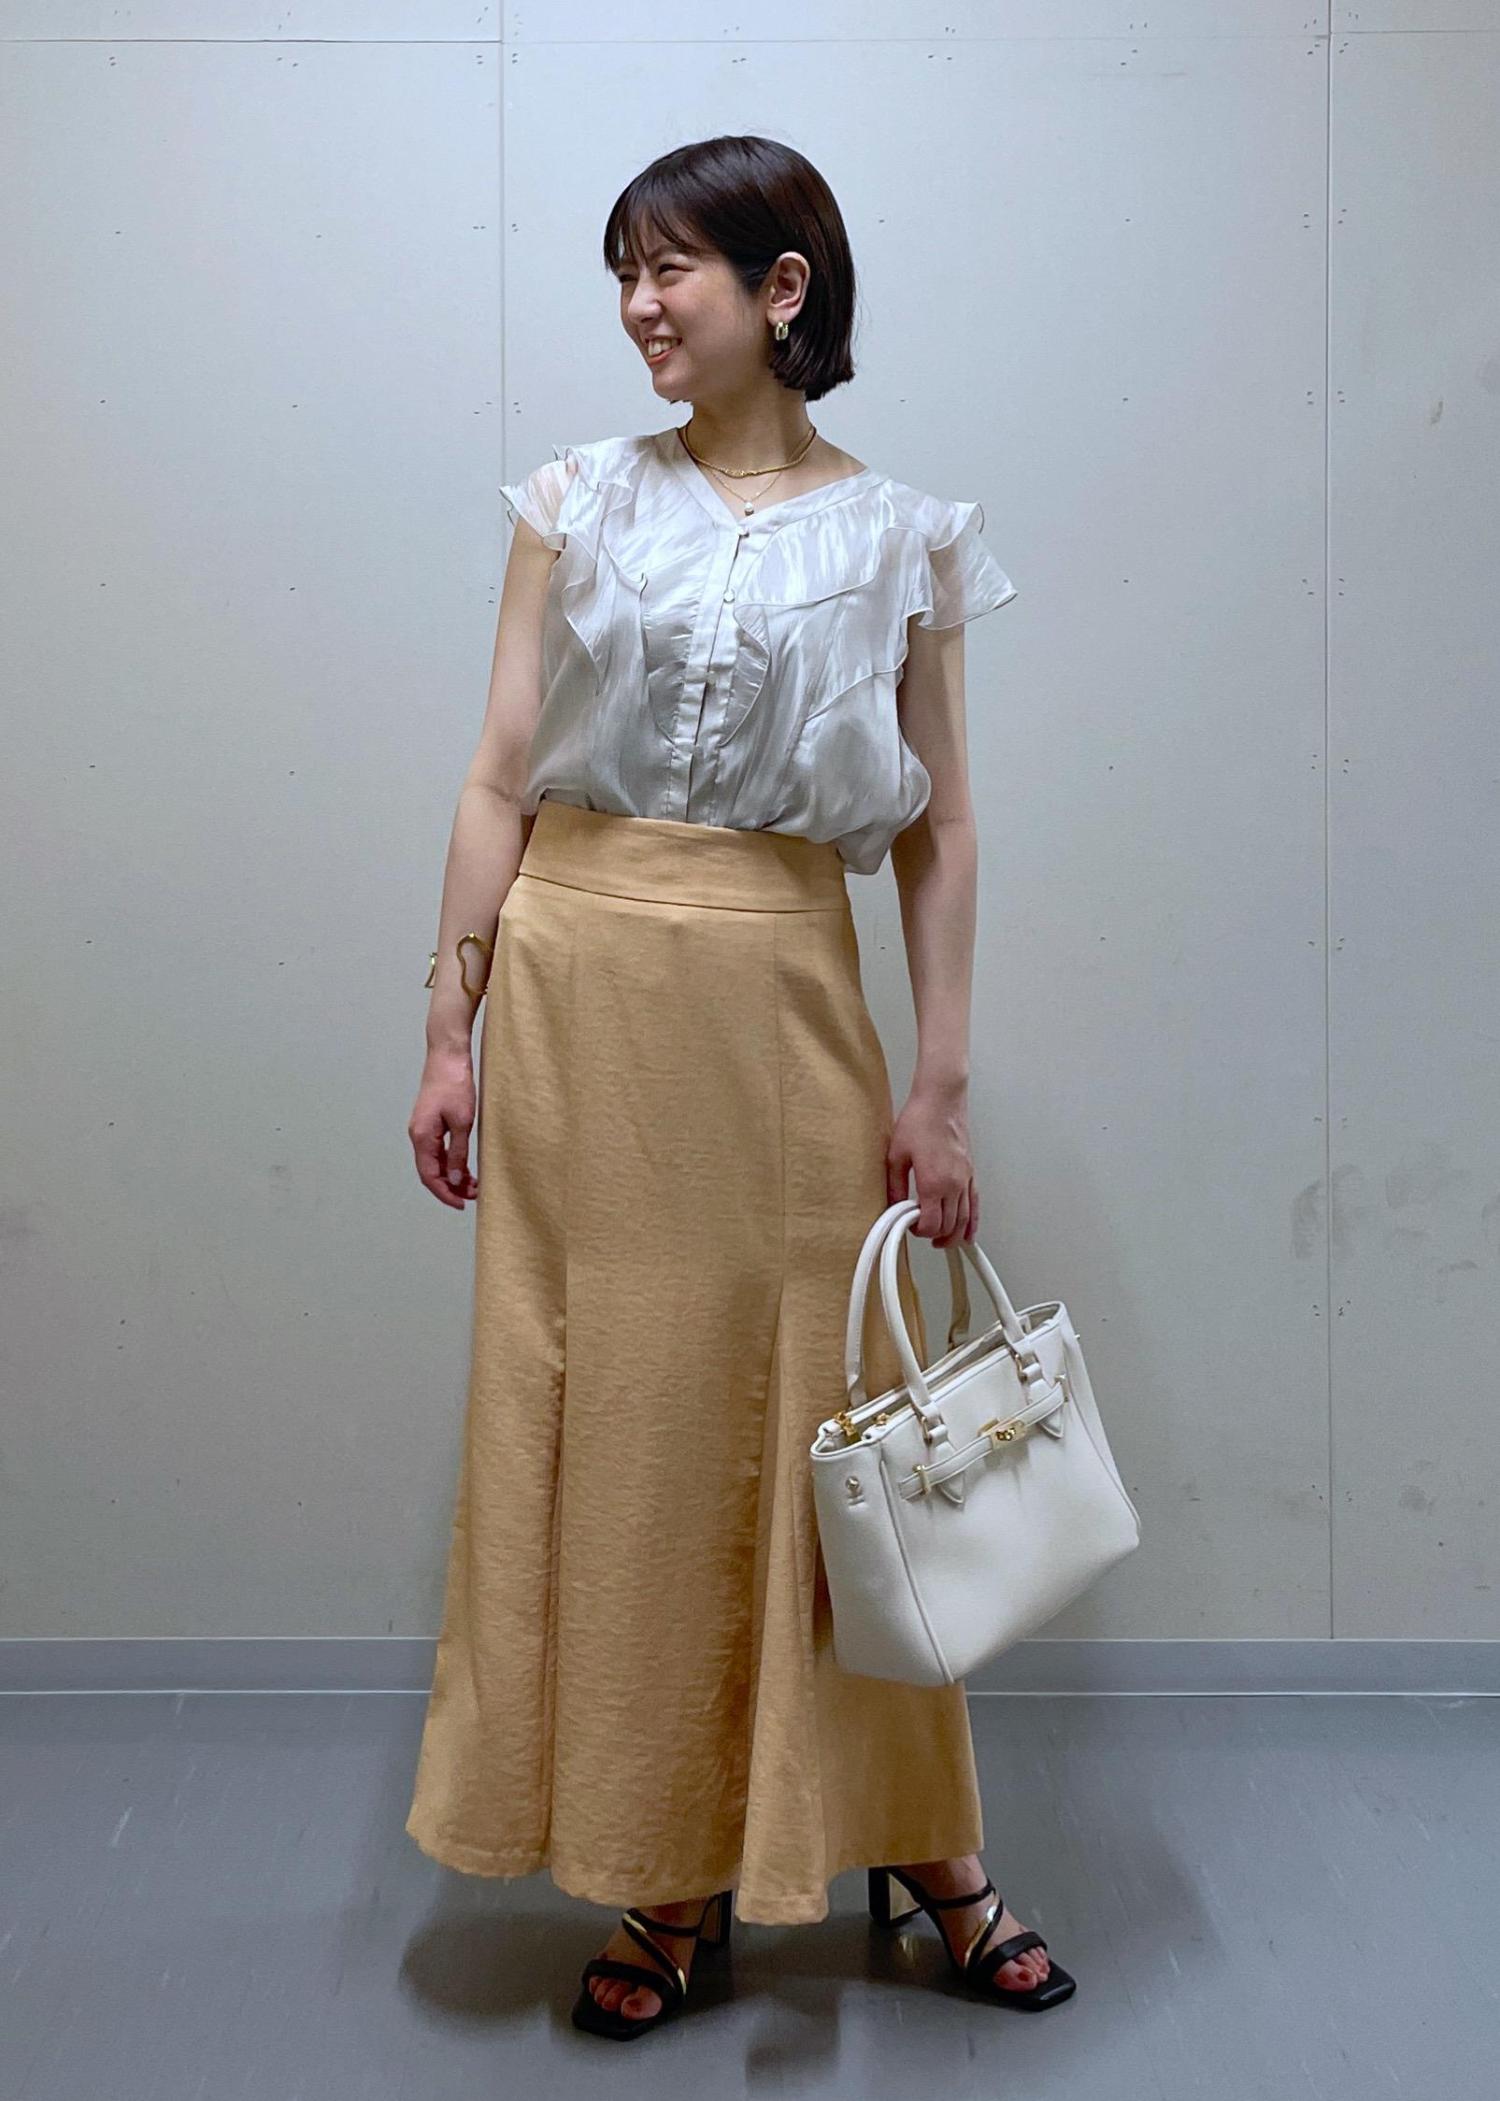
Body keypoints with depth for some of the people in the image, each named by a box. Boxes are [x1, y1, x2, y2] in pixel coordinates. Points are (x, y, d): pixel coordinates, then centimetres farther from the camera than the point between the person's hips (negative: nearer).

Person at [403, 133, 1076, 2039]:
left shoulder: (896, 536, 4)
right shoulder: (581, 500, 7)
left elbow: (936, 827, 4)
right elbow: (501, 779, 5)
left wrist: (942, 1086, -1)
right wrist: (451, 1028, -1)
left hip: (783, 994, -1)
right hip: (582, 988, 2)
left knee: (826, 1414, 5)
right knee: (610, 1421, 5)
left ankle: (925, 1852, 24)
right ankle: (666, 1875, 21)